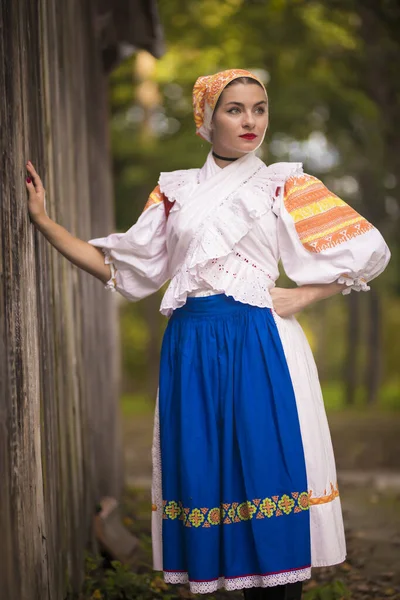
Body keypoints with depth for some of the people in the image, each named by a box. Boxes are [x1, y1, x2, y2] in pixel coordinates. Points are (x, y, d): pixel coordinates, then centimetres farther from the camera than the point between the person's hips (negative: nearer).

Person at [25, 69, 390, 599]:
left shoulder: (284, 185, 8)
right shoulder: (174, 190, 15)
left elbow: (369, 251, 7)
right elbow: (124, 267, 13)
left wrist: (303, 296, -2)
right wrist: (44, 222, 10)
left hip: (260, 348, -2)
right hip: (191, 350, 3)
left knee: (267, 469, -7)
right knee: (202, 473, 1)